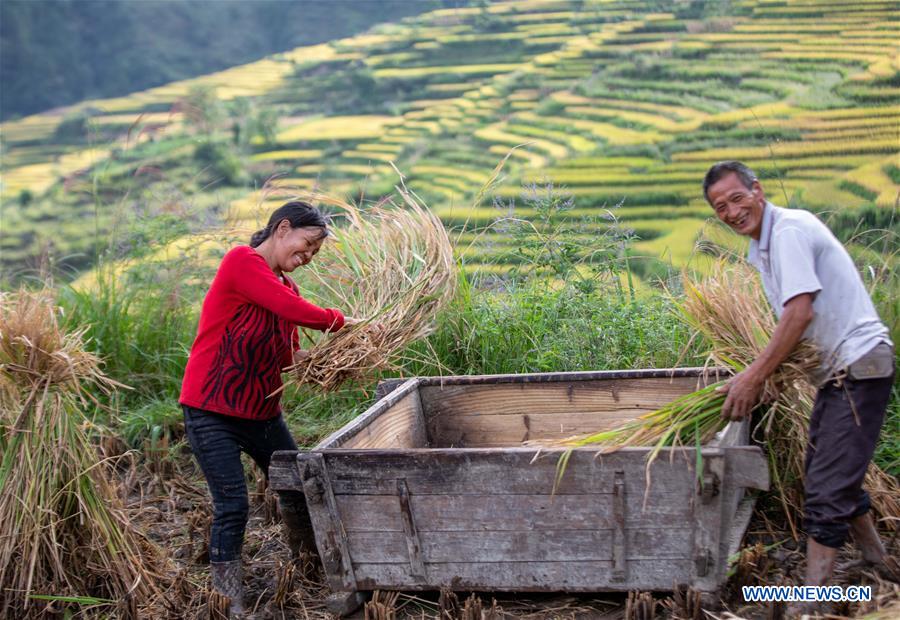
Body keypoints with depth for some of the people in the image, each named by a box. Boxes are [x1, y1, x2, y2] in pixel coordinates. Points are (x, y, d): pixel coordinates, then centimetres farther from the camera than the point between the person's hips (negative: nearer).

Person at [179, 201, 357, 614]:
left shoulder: (285, 286, 9)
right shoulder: (242, 261, -14)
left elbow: (289, 355, 11)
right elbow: (295, 311, -23)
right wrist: (338, 322, -8)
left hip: (263, 412, 8)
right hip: (212, 412, -8)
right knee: (232, 506, -9)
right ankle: (232, 604, 5)